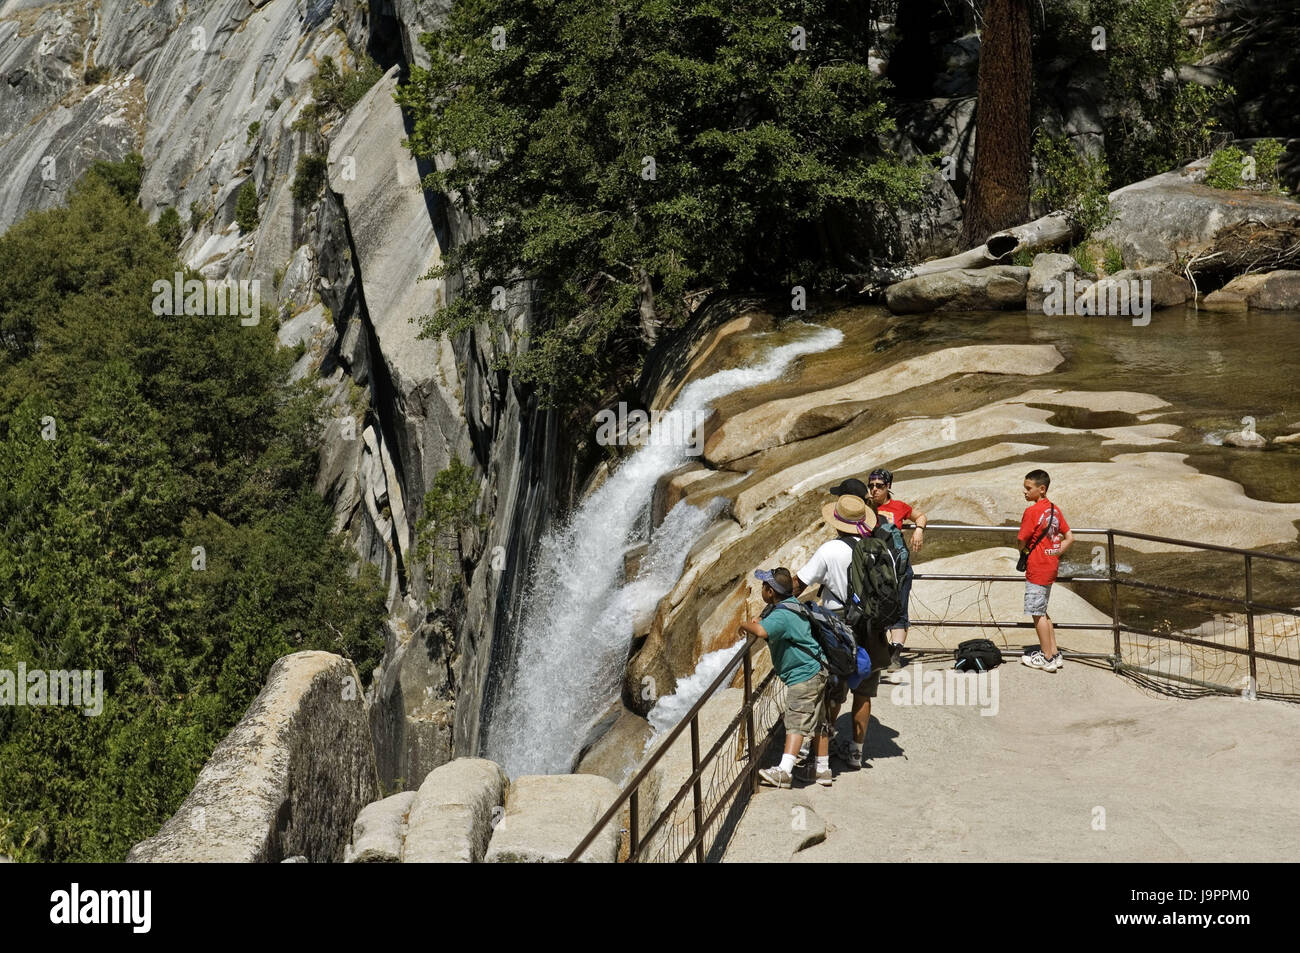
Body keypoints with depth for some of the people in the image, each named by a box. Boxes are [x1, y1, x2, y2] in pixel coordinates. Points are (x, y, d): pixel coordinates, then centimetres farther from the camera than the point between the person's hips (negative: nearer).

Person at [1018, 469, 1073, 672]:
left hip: (1036, 569, -8)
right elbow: (1069, 538, 12)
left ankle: (1047, 658, 8)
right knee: (1042, 612, 19)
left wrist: (1023, 555, 6)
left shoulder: (1032, 511, -17)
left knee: (1037, 613, 2)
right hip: (1051, 567, 8)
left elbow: (1022, 542, -14)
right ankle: (1054, 653, 22)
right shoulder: (1055, 509, 7)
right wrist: (1054, 554, 10)